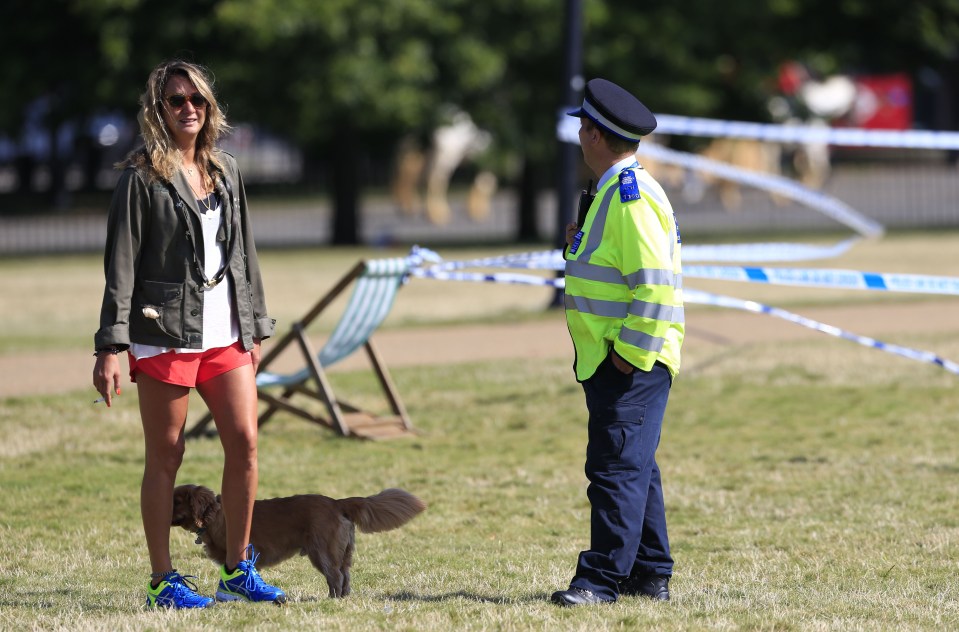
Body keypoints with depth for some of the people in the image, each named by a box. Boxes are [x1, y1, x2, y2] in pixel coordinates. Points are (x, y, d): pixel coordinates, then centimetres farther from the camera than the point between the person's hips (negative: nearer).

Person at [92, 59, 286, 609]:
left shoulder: (226, 171, 13)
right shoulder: (143, 176, -4)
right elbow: (121, 263, -7)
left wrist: (256, 327, 16)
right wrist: (111, 345, -12)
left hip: (226, 332, 5)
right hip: (165, 331, -5)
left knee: (245, 440, -1)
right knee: (165, 454, 0)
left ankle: (239, 569, 10)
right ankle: (163, 579, 7)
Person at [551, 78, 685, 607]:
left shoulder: (631, 196, -16)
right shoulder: (617, 190, 17)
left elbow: (655, 284, -22)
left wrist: (629, 355, -21)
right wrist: (581, 246, 9)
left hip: (632, 363, -11)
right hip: (617, 358, 11)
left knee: (618, 467, -10)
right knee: (634, 466, 14)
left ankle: (602, 578, -11)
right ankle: (650, 577, 20)